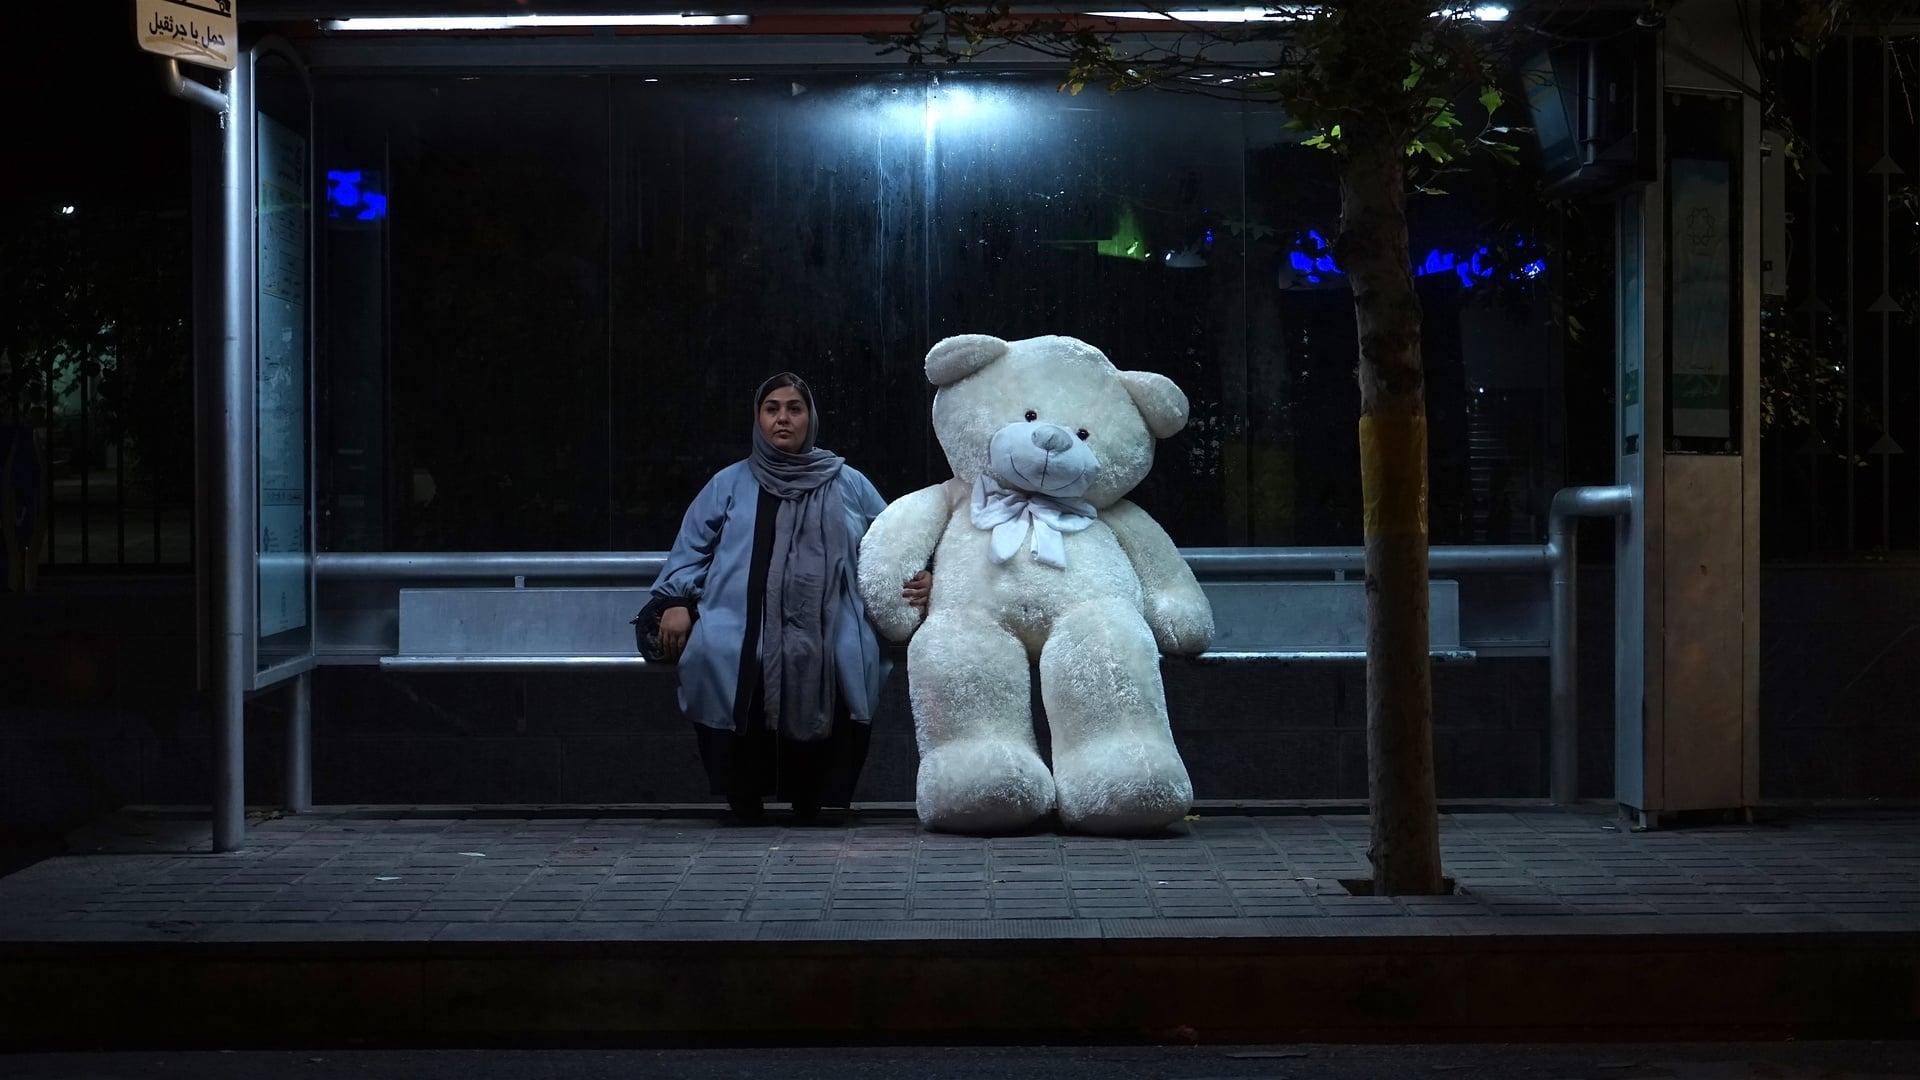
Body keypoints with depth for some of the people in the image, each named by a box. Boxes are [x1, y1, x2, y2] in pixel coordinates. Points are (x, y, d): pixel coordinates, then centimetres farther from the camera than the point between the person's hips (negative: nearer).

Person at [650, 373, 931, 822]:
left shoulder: (849, 485, 23)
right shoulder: (729, 485, 23)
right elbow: (691, 548, 19)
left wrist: (917, 577, 4)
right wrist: (676, 601, 4)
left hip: (827, 638, 0)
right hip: (742, 635, 0)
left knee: (849, 659, -33)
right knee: (711, 652, -32)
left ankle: (810, 802, -17)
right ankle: (744, 799, -17)